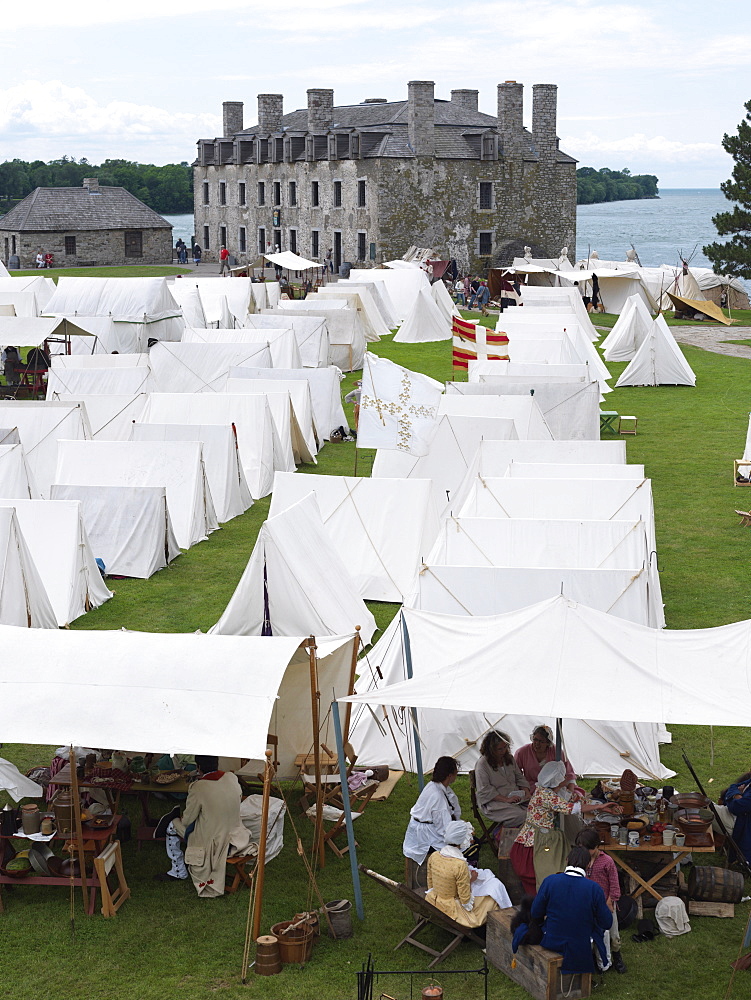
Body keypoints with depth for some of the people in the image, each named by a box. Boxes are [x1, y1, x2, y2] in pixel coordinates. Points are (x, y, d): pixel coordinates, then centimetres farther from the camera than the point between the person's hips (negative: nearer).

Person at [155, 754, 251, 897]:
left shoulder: (199, 788, -23)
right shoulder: (232, 778, -7)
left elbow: (187, 820, -13)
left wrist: (182, 818, 11)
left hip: (211, 844, -6)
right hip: (235, 836, 6)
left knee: (172, 826, 14)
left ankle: (179, 871, 27)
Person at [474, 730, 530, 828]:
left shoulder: (509, 758, 15)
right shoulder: (482, 764, -7)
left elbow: (520, 778, 22)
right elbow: (484, 791, -13)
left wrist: (526, 792, 2)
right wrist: (506, 799, -20)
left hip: (516, 797, 7)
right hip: (494, 802, -7)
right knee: (521, 815, -31)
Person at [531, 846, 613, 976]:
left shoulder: (549, 881, -15)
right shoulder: (594, 888, -19)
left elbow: (536, 914, -5)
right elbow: (607, 923, -9)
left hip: (552, 943, 1)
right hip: (582, 948, -1)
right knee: (600, 926, 29)